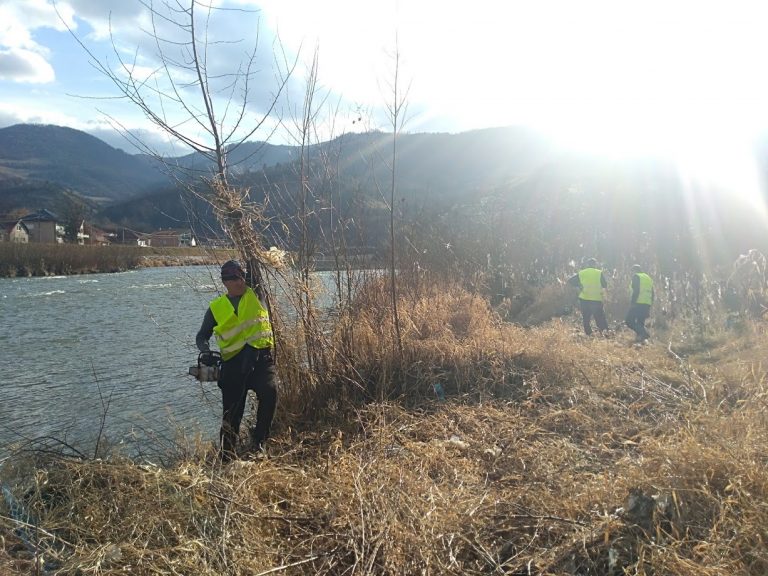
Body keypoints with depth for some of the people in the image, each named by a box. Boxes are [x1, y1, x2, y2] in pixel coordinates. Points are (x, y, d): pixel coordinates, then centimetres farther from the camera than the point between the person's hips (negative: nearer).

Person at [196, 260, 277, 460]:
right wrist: (206, 351, -3)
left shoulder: (257, 295, 12)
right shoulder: (216, 307, 12)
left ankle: (258, 440, -9)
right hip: (234, 362, 1)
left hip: (261, 357, -1)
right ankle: (227, 455, 17)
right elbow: (202, 336, 14)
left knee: (270, 391, -26)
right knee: (232, 411, 3)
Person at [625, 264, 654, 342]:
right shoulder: (649, 278, 24)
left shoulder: (636, 277, 1)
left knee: (629, 321, -6)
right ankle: (641, 337, 4)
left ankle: (643, 333, -22)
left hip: (638, 303, -8)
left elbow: (636, 291, -14)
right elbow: (652, 294, 21)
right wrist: (649, 308, 22)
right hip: (647, 304, 8)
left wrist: (632, 303, -16)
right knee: (640, 322, 13)